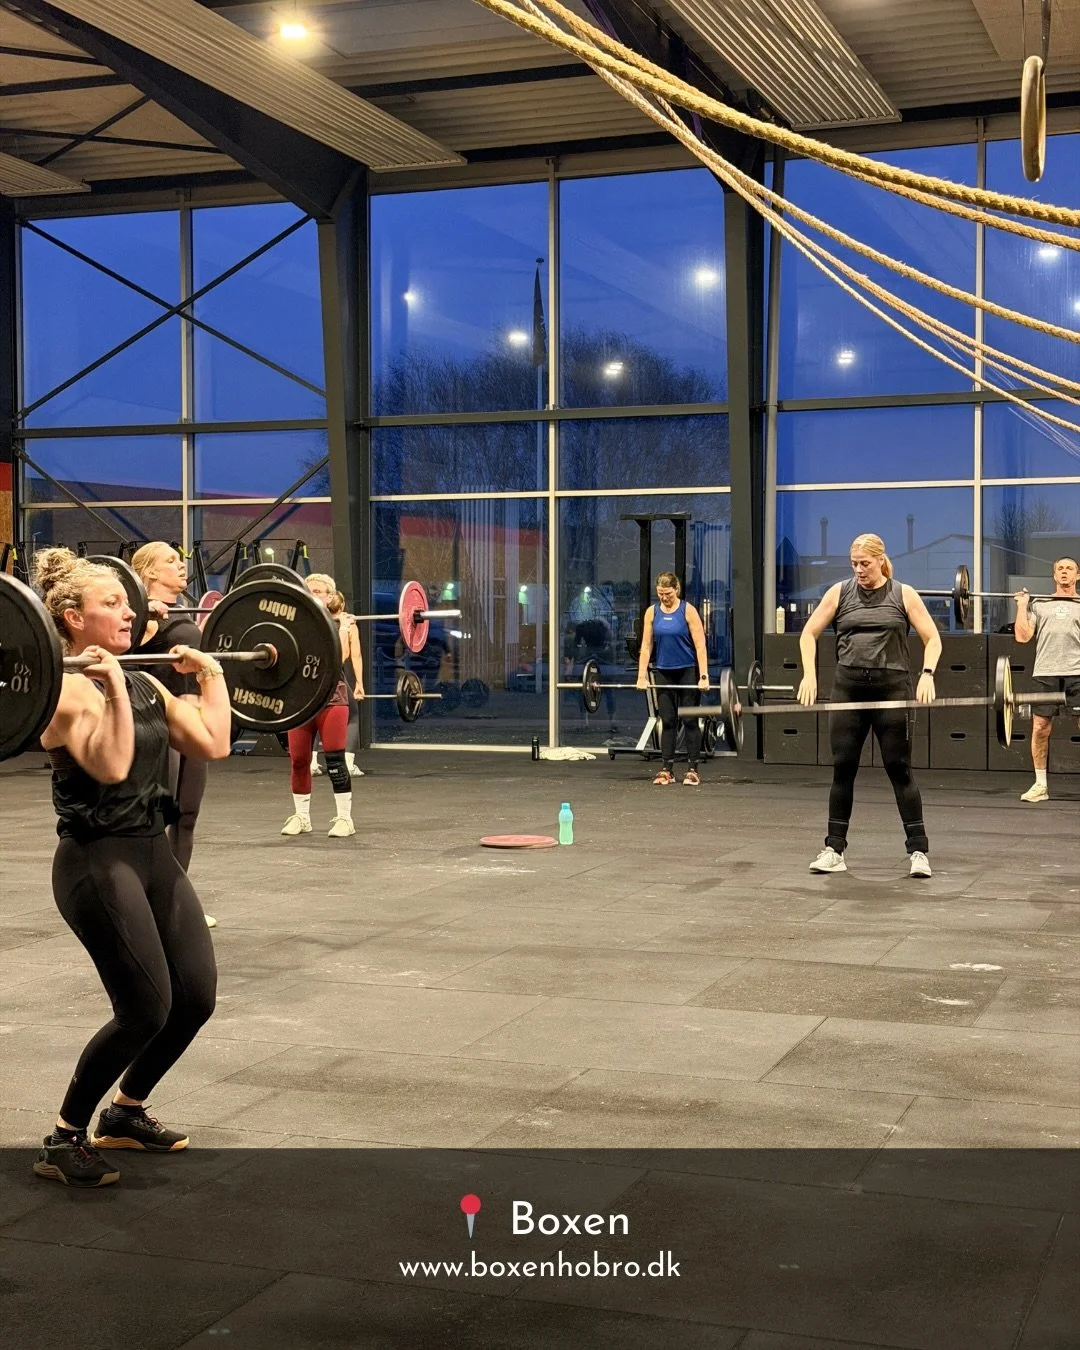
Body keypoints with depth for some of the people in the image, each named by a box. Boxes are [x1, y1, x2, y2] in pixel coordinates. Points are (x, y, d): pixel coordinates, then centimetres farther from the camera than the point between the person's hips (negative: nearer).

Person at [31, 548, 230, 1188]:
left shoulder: (145, 684, 12)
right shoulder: (68, 689, -13)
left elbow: (213, 744, 6)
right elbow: (112, 766, -29)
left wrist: (211, 672, 12)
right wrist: (112, 685, -31)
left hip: (153, 853, 8)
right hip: (97, 861, -8)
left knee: (197, 996, 6)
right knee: (146, 1009, -10)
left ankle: (126, 1112, 27)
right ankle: (64, 1139, 7)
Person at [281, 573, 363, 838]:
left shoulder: (343, 623, 0)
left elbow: (340, 656, -14)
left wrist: (344, 627, -17)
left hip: (331, 696, -4)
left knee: (334, 759, -7)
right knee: (298, 760, 7)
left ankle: (344, 818, 0)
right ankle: (301, 816, 19)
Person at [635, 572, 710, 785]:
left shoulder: (688, 611, -8)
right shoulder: (651, 613, 1)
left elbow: (700, 645, -11)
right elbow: (646, 646, 3)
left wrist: (704, 676, -17)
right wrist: (642, 676, -3)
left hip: (688, 671, -3)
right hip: (663, 672, 3)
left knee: (690, 721, 1)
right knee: (667, 721, 5)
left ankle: (692, 769, 5)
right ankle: (667, 769, 9)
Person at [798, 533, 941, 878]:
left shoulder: (904, 595, 2)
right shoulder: (839, 592, 6)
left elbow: (932, 639, 1)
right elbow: (809, 633, 9)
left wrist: (927, 674, -16)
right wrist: (809, 674, -5)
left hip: (892, 688, -2)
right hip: (848, 688, 2)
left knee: (899, 769, -1)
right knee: (842, 769, 4)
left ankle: (918, 850, 4)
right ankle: (834, 850, 12)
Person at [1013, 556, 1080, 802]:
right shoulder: (1039, 604, 18)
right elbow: (1022, 636, 7)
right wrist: (1022, 605, 8)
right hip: (1045, 672, 1)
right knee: (1040, 728, -2)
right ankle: (1040, 785, 9)